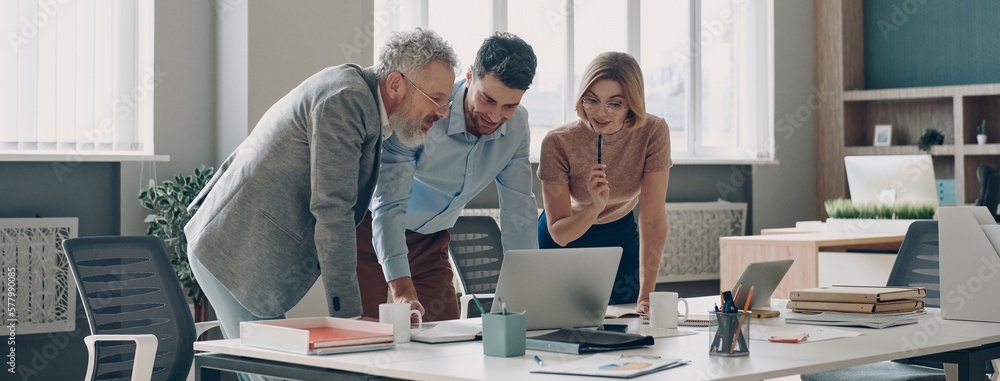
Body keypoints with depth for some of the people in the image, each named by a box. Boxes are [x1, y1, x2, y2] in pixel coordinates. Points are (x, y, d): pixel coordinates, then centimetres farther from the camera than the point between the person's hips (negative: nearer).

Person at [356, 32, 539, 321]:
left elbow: (519, 210, -5)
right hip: (371, 230, -4)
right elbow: (389, 206, -35)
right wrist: (401, 289, -48)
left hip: (431, 240, 5)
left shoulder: (516, 124, -13)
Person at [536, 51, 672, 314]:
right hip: (567, 238, -1)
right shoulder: (558, 143, -28)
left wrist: (646, 296, -28)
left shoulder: (652, 132, -25)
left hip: (622, 238, 2)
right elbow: (558, 234, -24)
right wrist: (595, 207, -44)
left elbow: (653, 219, -24)